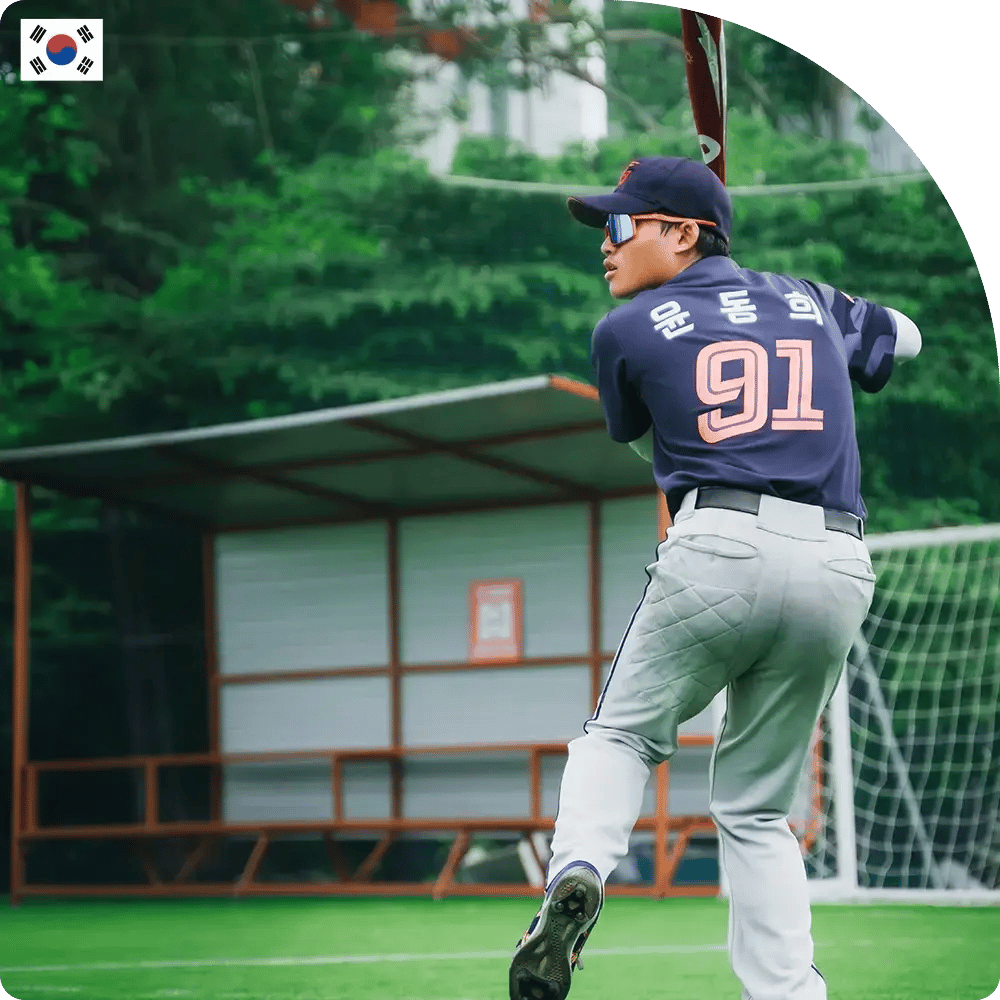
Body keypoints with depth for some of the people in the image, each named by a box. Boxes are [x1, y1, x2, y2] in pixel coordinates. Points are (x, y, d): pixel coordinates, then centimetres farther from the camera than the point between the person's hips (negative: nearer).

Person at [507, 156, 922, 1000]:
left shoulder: (629, 331, 10)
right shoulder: (809, 302, 21)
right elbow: (902, 338, 42)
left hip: (720, 550, -4)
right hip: (838, 568, 4)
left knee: (622, 734, 15)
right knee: (757, 808, 14)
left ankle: (579, 871, -15)